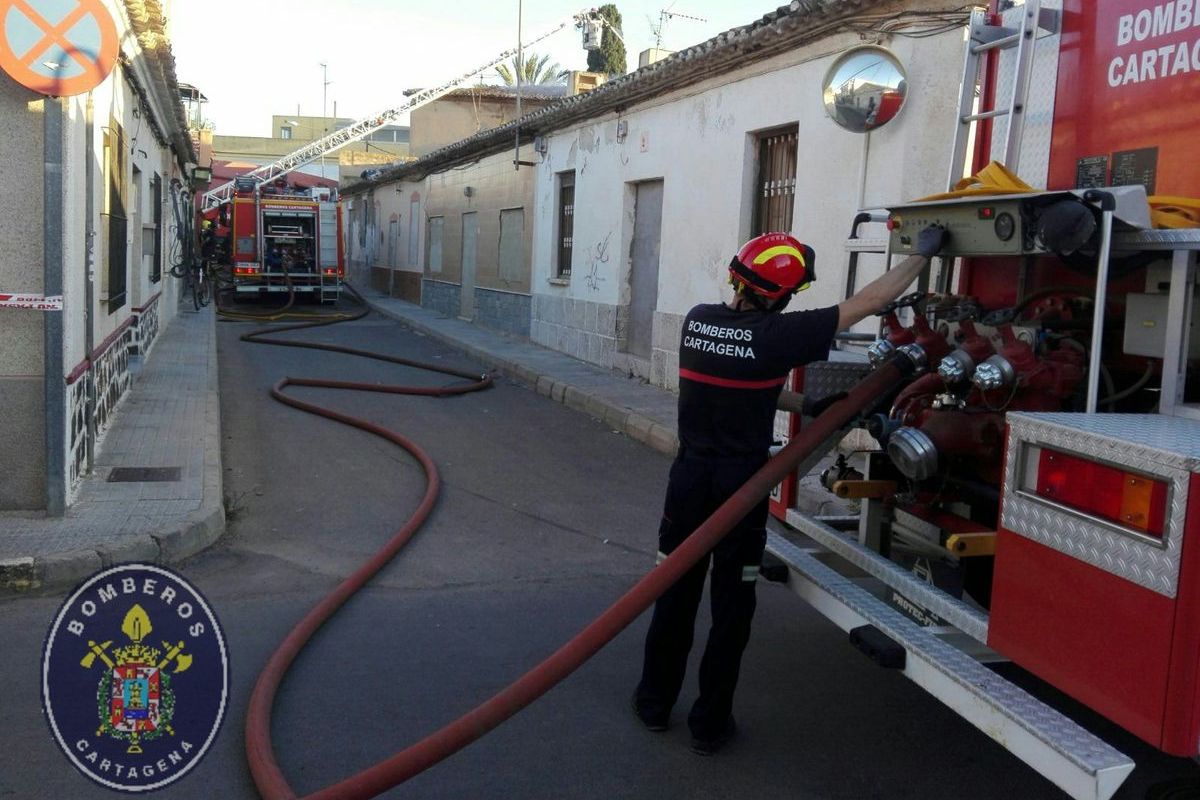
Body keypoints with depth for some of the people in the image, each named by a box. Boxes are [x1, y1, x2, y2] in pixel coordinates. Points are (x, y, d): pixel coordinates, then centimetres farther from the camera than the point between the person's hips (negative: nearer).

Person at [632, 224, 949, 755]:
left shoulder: (697, 320, -2)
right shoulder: (777, 334, -16)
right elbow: (868, 302, -10)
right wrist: (923, 254, 2)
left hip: (689, 476, 4)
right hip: (741, 485, -4)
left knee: (676, 591, 15)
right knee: (731, 603, 8)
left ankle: (655, 701, 28)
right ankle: (709, 722, 17)